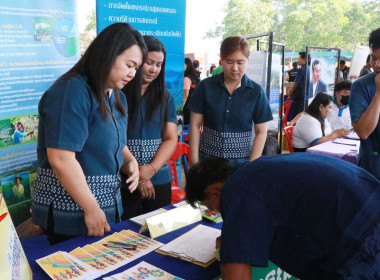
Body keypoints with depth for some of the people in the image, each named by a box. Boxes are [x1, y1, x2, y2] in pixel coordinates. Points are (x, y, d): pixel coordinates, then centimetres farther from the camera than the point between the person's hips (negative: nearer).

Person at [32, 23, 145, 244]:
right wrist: (91, 209, -21)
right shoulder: (72, 92, -21)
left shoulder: (116, 97, 7)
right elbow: (61, 159, -26)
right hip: (71, 214, -9)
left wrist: (130, 162, -3)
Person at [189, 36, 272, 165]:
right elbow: (195, 125, 0)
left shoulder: (256, 92, -3)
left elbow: (261, 132, 0)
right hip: (208, 159, 0)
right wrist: (194, 161, -4)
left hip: (241, 161, 0)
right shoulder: (205, 86, -3)